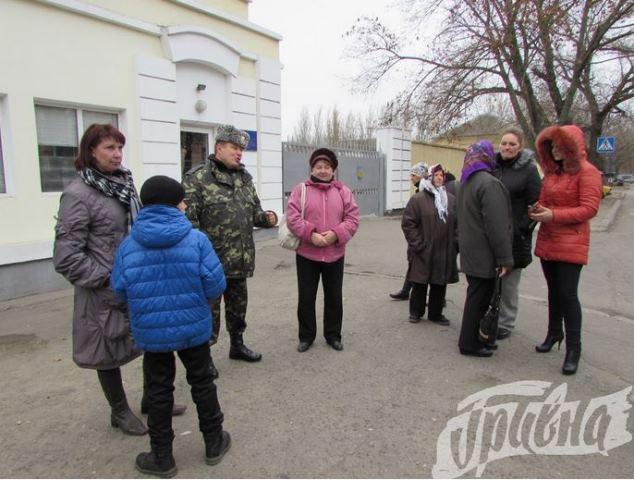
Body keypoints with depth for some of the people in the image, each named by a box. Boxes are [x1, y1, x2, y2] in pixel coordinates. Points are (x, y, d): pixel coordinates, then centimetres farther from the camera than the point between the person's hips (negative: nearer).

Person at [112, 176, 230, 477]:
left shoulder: (128, 244, -8)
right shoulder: (195, 239, -14)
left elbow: (120, 291, -4)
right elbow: (215, 286, -15)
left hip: (151, 332, 1)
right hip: (194, 328, -1)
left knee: (159, 391, 15)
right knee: (202, 383, 18)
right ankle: (214, 443, 33)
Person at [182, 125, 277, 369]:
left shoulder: (244, 177, 12)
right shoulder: (197, 178, -10)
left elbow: (254, 210, 20)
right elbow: (187, 218, -15)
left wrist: (266, 218, -2)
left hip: (240, 261, 7)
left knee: (238, 305, 20)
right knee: (209, 309, 6)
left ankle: (237, 345, 40)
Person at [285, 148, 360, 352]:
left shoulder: (343, 191, 4)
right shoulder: (300, 189, -2)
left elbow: (352, 218, -2)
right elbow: (292, 217, -11)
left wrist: (336, 234, -17)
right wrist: (311, 234, -22)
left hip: (335, 254, 2)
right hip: (306, 254, -1)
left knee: (334, 297, 13)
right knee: (306, 297, 8)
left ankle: (333, 335, 30)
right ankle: (306, 336, 26)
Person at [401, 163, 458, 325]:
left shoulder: (451, 199, 8)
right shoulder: (418, 199, -6)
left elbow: (456, 224, 12)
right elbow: (408, 223, -8)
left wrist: (455, 243, 2)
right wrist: (417, 244, -12)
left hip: (444, 252, 4)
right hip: (423, 252, -4)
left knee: (440, 284, 12)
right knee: (420, 283, 7)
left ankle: (436, 313, 27)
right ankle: (416, 312, 25)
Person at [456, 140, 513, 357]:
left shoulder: (466, 182, 13)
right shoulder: (489, 183, -18)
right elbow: (497, 225, -22)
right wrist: (505, 258, -18)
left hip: (470, 252, 9)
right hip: (484, 255, -9)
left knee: (476, 296, 18)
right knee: (479, 298, 0)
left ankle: (471, 338, 28)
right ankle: (469, 343, 9)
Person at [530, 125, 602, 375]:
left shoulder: (587, 172, -8)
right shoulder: (552, 172, 13)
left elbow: (589, 209, -15)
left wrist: (554, 215, -22)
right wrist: (538, 211, -3)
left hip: (571, 243, -7)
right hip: (547, 240, 7)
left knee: (567, 293, -6)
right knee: (554, 291, 16)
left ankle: (573, 348, 5)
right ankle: (554, 333, 32)